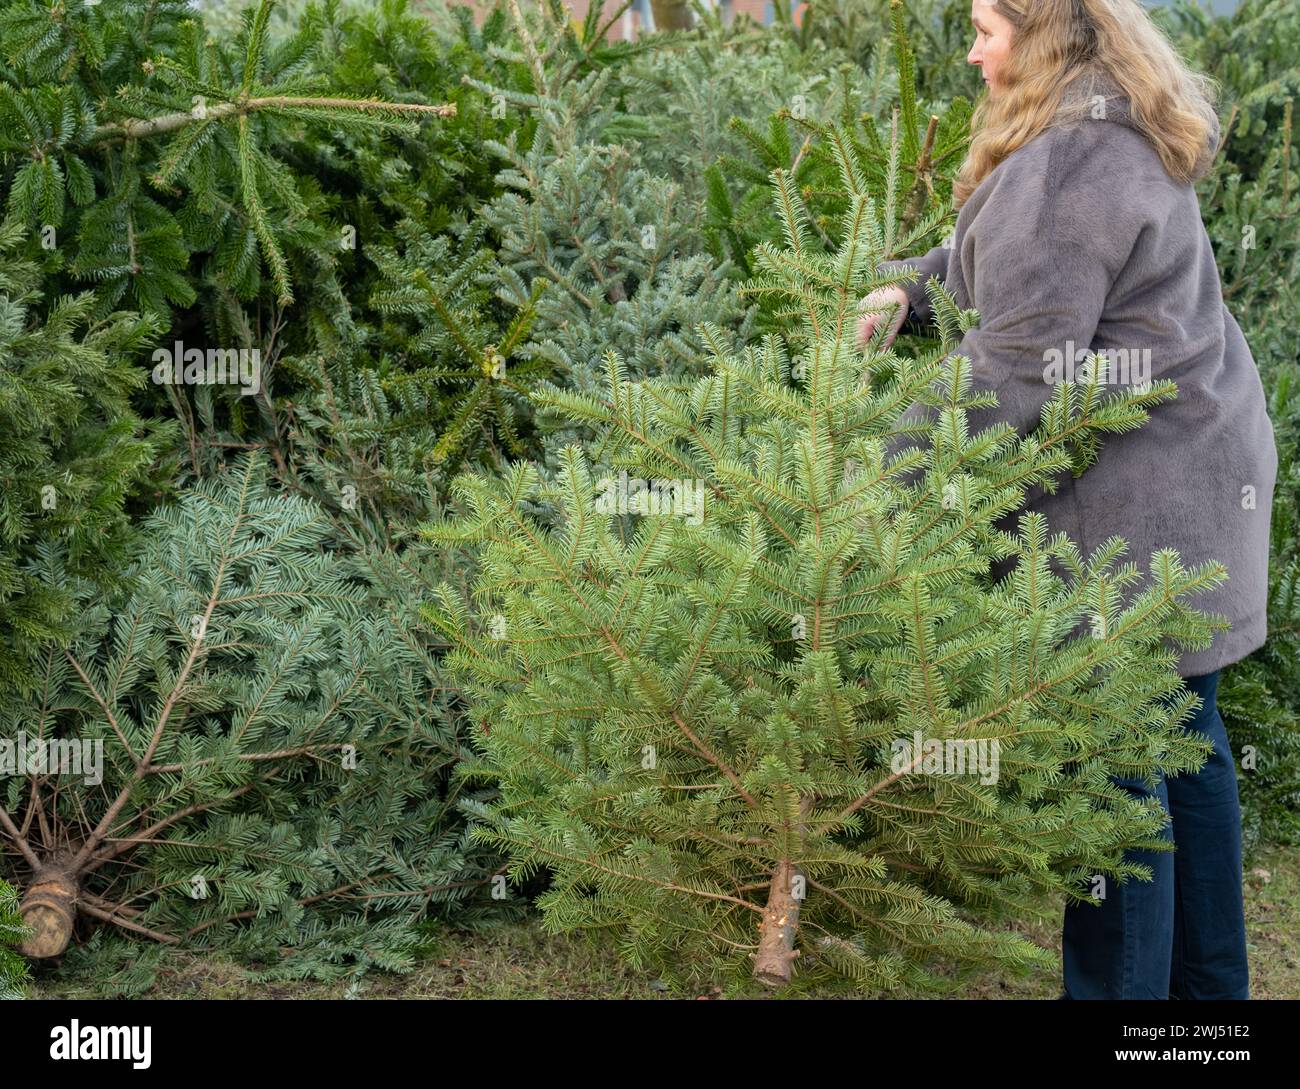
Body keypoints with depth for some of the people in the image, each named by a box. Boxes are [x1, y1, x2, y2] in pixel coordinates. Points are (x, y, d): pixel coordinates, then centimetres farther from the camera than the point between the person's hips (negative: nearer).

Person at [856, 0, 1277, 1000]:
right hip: (1200, 461, 11)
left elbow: (1013, 371, -23)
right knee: (1182, 733, 18)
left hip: (1130, 493, -11)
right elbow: (1008, 254, 25)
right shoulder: (1127, 132, 13)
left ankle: (1120, 985, 7)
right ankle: (1209, 979, 31)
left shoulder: (1058, 169, -19)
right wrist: (909, 287, 12)